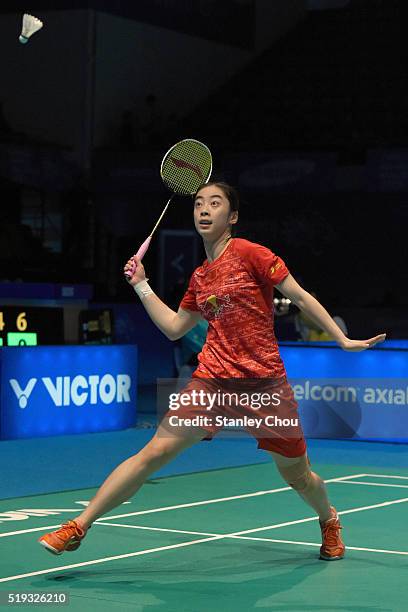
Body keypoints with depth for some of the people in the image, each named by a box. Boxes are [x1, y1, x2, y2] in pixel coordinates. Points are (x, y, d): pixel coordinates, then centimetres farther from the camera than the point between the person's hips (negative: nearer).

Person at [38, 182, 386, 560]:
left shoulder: (250, 254, -5)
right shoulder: (199, 278, 11)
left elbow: (301, 298, -2)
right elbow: (174, 328, 21)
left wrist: (343, 340, -3)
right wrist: (141, 285, 18)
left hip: (266, 384, -3)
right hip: (213, 380, 3)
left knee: (297, 476, 9)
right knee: (154, 451, -10)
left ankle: (328, 520, 43)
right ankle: (78, 527, -6)